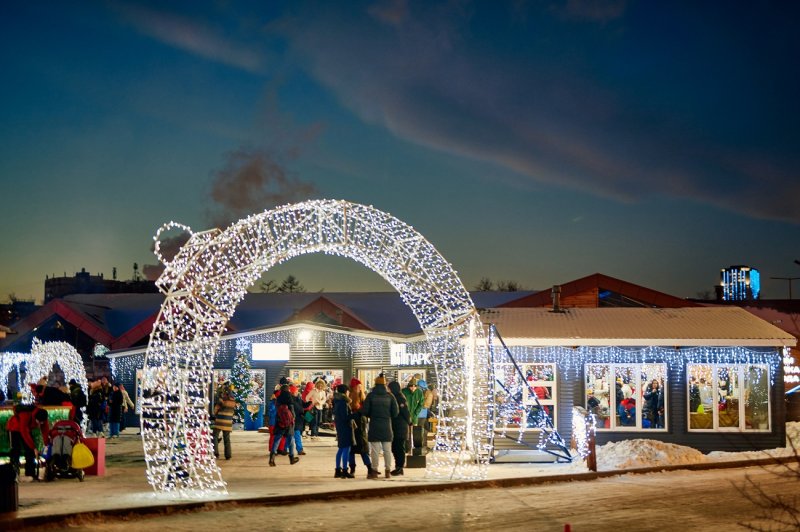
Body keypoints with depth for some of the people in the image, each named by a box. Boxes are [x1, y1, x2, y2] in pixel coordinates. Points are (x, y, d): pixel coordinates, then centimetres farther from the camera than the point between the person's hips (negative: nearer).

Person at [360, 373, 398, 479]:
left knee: (375, 450, 2)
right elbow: (396, 412, -2)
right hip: (387, 426, 2)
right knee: (387, 450, 9)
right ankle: (388, 470, 11)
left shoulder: (371, 395, -6)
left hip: (374, 426, -2)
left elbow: (364, 411, -8)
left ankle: (374, 471, 2)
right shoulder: (390, 396, -1)